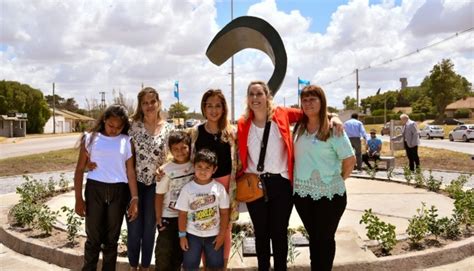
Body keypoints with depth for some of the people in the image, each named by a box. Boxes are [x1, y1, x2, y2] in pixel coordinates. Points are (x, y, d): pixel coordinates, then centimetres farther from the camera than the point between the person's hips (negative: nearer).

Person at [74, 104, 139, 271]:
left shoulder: (126, 141, 3)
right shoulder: (90, 138, 3)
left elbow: (130, 171, 2)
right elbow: (80, 169, 4)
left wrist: (134, 199, -4)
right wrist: (78, 198, -1)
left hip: (118, 192, 1)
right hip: (94, 189, 0)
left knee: (111, 239, 12)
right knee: (93, 238, 6)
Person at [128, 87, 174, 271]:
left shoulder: (168, 129, 0)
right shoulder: (133, 125, -3)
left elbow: (169, 157, 5)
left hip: (155, 183, 1)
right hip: (134, 182, -1)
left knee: (149, 228, 12)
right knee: (134, 228, 6)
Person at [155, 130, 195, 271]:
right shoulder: (166, 169, -15)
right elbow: (159, 195, -10)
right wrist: (158, 218, -9)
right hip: (168, 216, -3)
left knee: (180, 250, 17)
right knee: (164, 251, 5)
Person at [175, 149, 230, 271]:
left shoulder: (219, 188, -8)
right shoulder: (187, 188, -9)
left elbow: (224, 212, -3)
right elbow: (182, 214, -4)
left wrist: (222, 234, -5)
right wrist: (182, 235, -4)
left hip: (214, 235, 1)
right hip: (192, 235, 0)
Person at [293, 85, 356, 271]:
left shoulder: (333, 129, -9)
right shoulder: (299, 128, 5)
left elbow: (350, 159, -9)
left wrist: (339, 179, 0)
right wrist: (297, 178, 7)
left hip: (329, 194, -4)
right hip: (302, 193, 4)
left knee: (325, 238, 9)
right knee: (313, 236, 17)